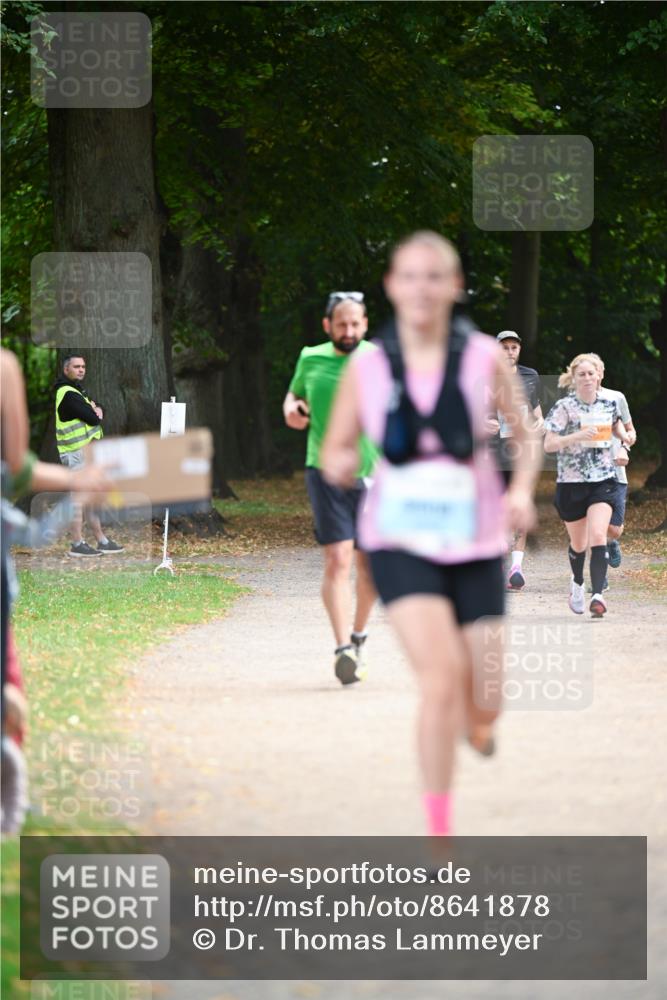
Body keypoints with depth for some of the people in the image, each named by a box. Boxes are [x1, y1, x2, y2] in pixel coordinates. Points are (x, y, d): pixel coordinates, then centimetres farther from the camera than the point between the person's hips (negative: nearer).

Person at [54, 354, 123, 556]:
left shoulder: (76, 391, 18)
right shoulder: (68, 394, -15)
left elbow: (96, 415, 17)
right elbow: (93, 419, -20)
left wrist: (96, 410, -6)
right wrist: (96, 414, 2)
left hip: (87, 452, 10)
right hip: (77, 454, -10)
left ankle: (102, 541, 21)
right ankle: (77, 545, -6)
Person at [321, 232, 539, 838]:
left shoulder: (484, 359, -3)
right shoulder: (367, 369, -2)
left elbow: (526, 436, 7)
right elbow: (333, 455, 7)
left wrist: (522, 490, -11)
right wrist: (340, 465, -16)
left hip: (475, 544, 1)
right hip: (400, 542, -1)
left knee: (483, 708, 4)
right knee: (442, 680, -21)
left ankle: (477, 721, 45)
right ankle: (440, 834, -7)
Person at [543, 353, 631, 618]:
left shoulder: (609, 402, 3)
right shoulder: (564, 407, -8)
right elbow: (548, 445, -14)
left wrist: (623, 436, 4)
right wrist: (578, 436, -27)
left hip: (603, 480, 1)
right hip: (571, 482, -1)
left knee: (598, 537, -18)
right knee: (578, 544, 12)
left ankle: (597, 596, -22)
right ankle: (577, 584, 42)